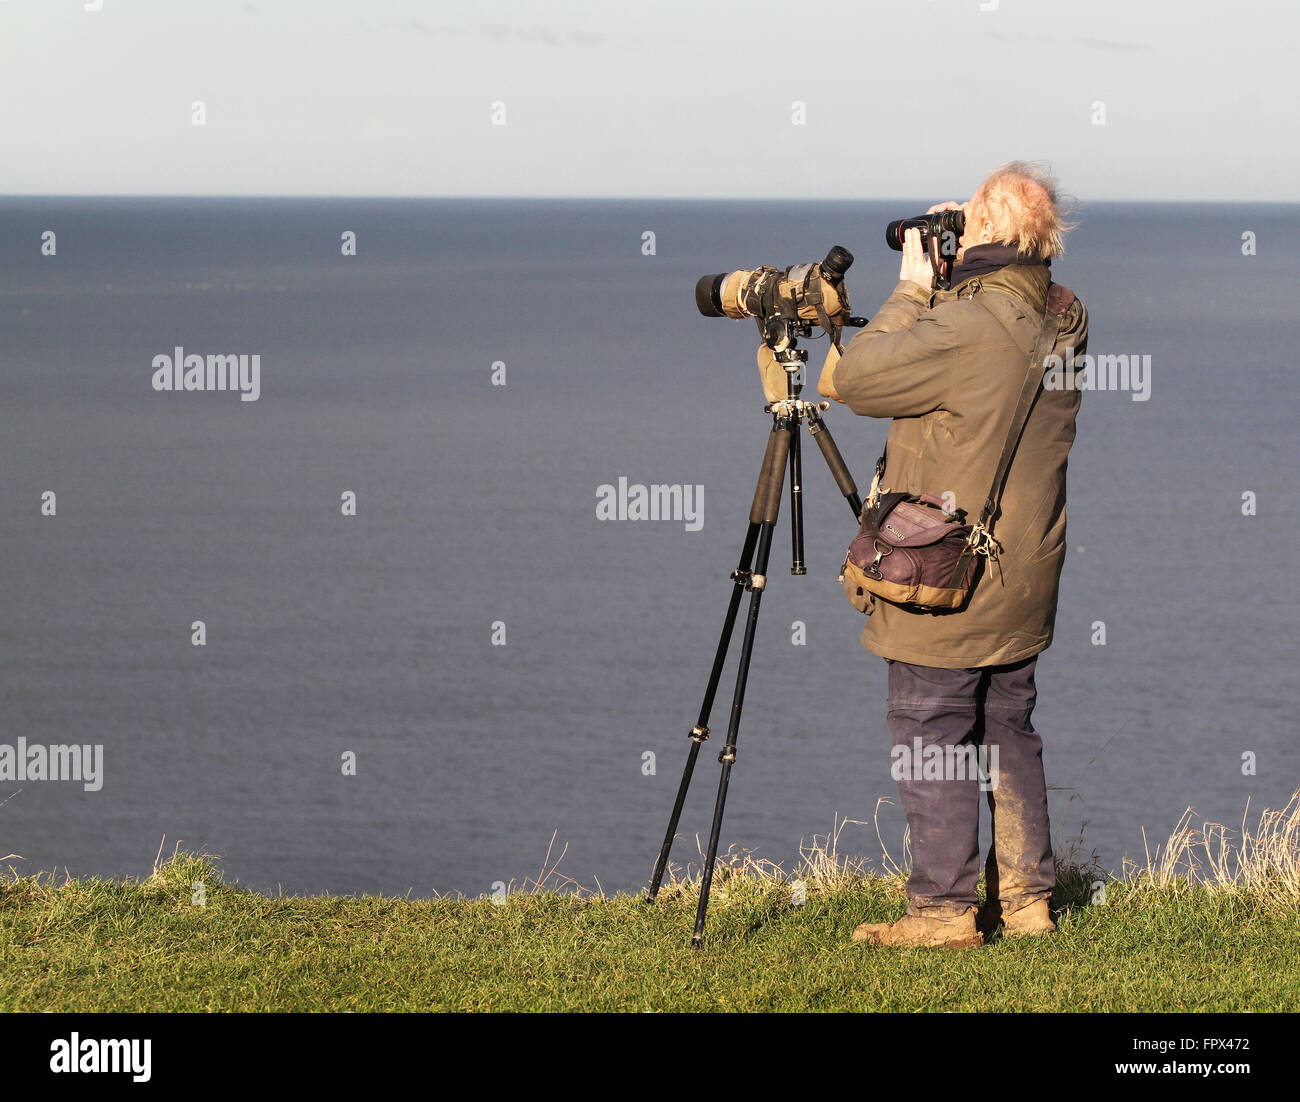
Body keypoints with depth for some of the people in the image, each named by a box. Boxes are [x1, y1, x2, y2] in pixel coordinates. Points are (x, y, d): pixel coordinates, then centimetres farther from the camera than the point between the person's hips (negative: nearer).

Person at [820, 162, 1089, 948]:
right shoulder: (1061, 324, 3)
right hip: (1024, 579, 8)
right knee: (1009, 733, 16)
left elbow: (855, 380, -16)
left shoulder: (965, 328, -23)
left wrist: (913, 289, -8)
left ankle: (944, 910, 3)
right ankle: (1026, 897, 19)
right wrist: (935, 292, 7)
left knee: (929, 738, 1)